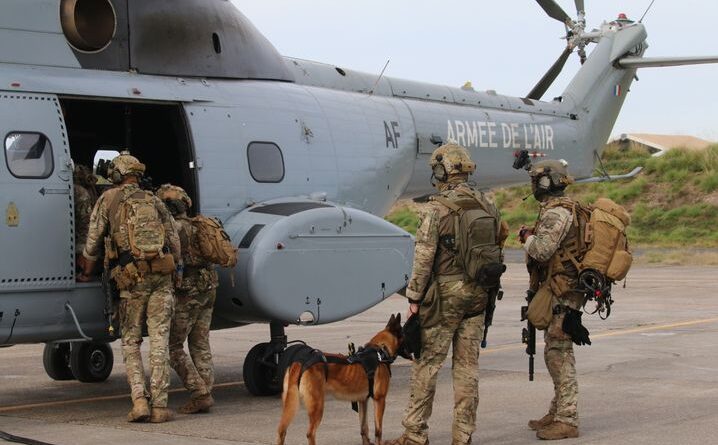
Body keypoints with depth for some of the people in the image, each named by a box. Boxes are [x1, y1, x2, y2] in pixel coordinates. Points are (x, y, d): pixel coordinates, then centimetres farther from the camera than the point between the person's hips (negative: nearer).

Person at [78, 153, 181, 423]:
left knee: (130, 342, 9)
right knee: (159, 342, 2)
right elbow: (174, 241, 11)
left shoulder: (108, 199, 8)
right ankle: (159, 406, -1)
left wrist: (86, 274, 22)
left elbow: (93, 242, 9)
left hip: (131, 278, -2)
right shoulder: (154, 202, 16)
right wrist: (178, 267, 24)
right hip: (161, 276, 2)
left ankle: (139, 401, -5)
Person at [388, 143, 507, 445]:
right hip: (477, 294, 6)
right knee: (467, 366, 8)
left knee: (427, 364, 2)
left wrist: (414, 297, -8)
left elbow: (424, 257, -14)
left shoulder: (437, 208, -12)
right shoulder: (486, 205, 7)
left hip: (444, 293, -6)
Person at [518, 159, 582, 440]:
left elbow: (542, 250, -26)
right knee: (555, 351, 17)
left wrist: (528, 237, -7)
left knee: (559, 352, -8)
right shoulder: (564, 209, 17)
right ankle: (558, 412, 25)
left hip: (561, 294, -11)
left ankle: (567, 420, -6)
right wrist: (532, 237, 12)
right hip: (559, 291, 11)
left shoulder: (557, 212, -17)